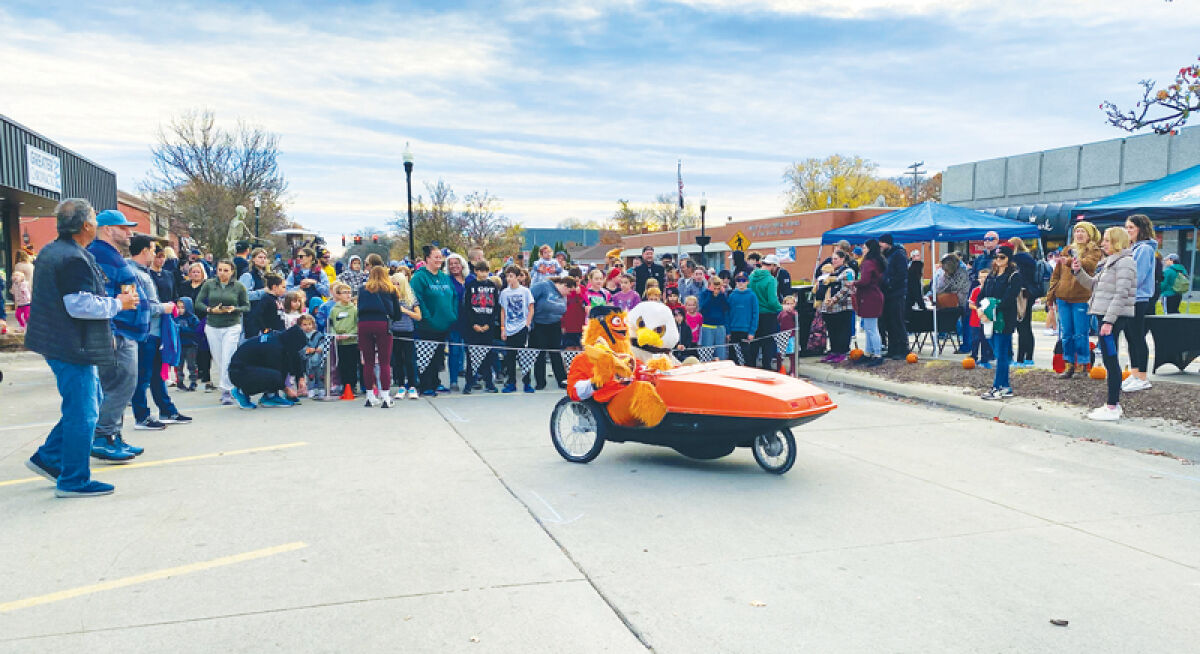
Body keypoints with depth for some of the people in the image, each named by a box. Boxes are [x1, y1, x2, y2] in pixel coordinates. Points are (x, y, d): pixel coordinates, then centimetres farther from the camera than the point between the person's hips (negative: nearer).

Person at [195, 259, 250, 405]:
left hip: (232, 326, -3)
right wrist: (211, 310, -12)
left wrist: (235, 309, -15)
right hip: (212, 327, 3)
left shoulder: (239, 286, 0)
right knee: (218, 360, 8)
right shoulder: (209, 284, 3)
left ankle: (227, 392, -6)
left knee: (228, 360, -10)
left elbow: (247, 306, 3)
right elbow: (198, 303, 4)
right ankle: (227, 388, 21)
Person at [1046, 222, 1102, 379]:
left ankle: (1082, 365, 9)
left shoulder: (1094, 251, 4)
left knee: (1080, 334, -3)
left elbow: (1088, 263, -19)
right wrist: (1051, 296, 14)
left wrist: (1070, 262, -36)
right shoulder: (1067, 251, 18)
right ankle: (1069, 365, 15)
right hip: (1063, 297, 5)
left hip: (1081, 298, -4)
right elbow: (1056, 274, 19)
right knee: (1066, 334, 7)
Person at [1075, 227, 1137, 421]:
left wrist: (1109, 321, -22)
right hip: (1105, 316, 10)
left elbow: (1121, 294, -18)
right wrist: (1078, 271, 10)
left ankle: (1112, 408, -5)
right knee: (1110, 361, 13)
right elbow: (1093, 285, 24)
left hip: (1114, 317, -10)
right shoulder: (1108, 263, 19)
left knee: (1110, 360, -8)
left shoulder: (1125, 262, -11)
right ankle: (1114, 403, 19)